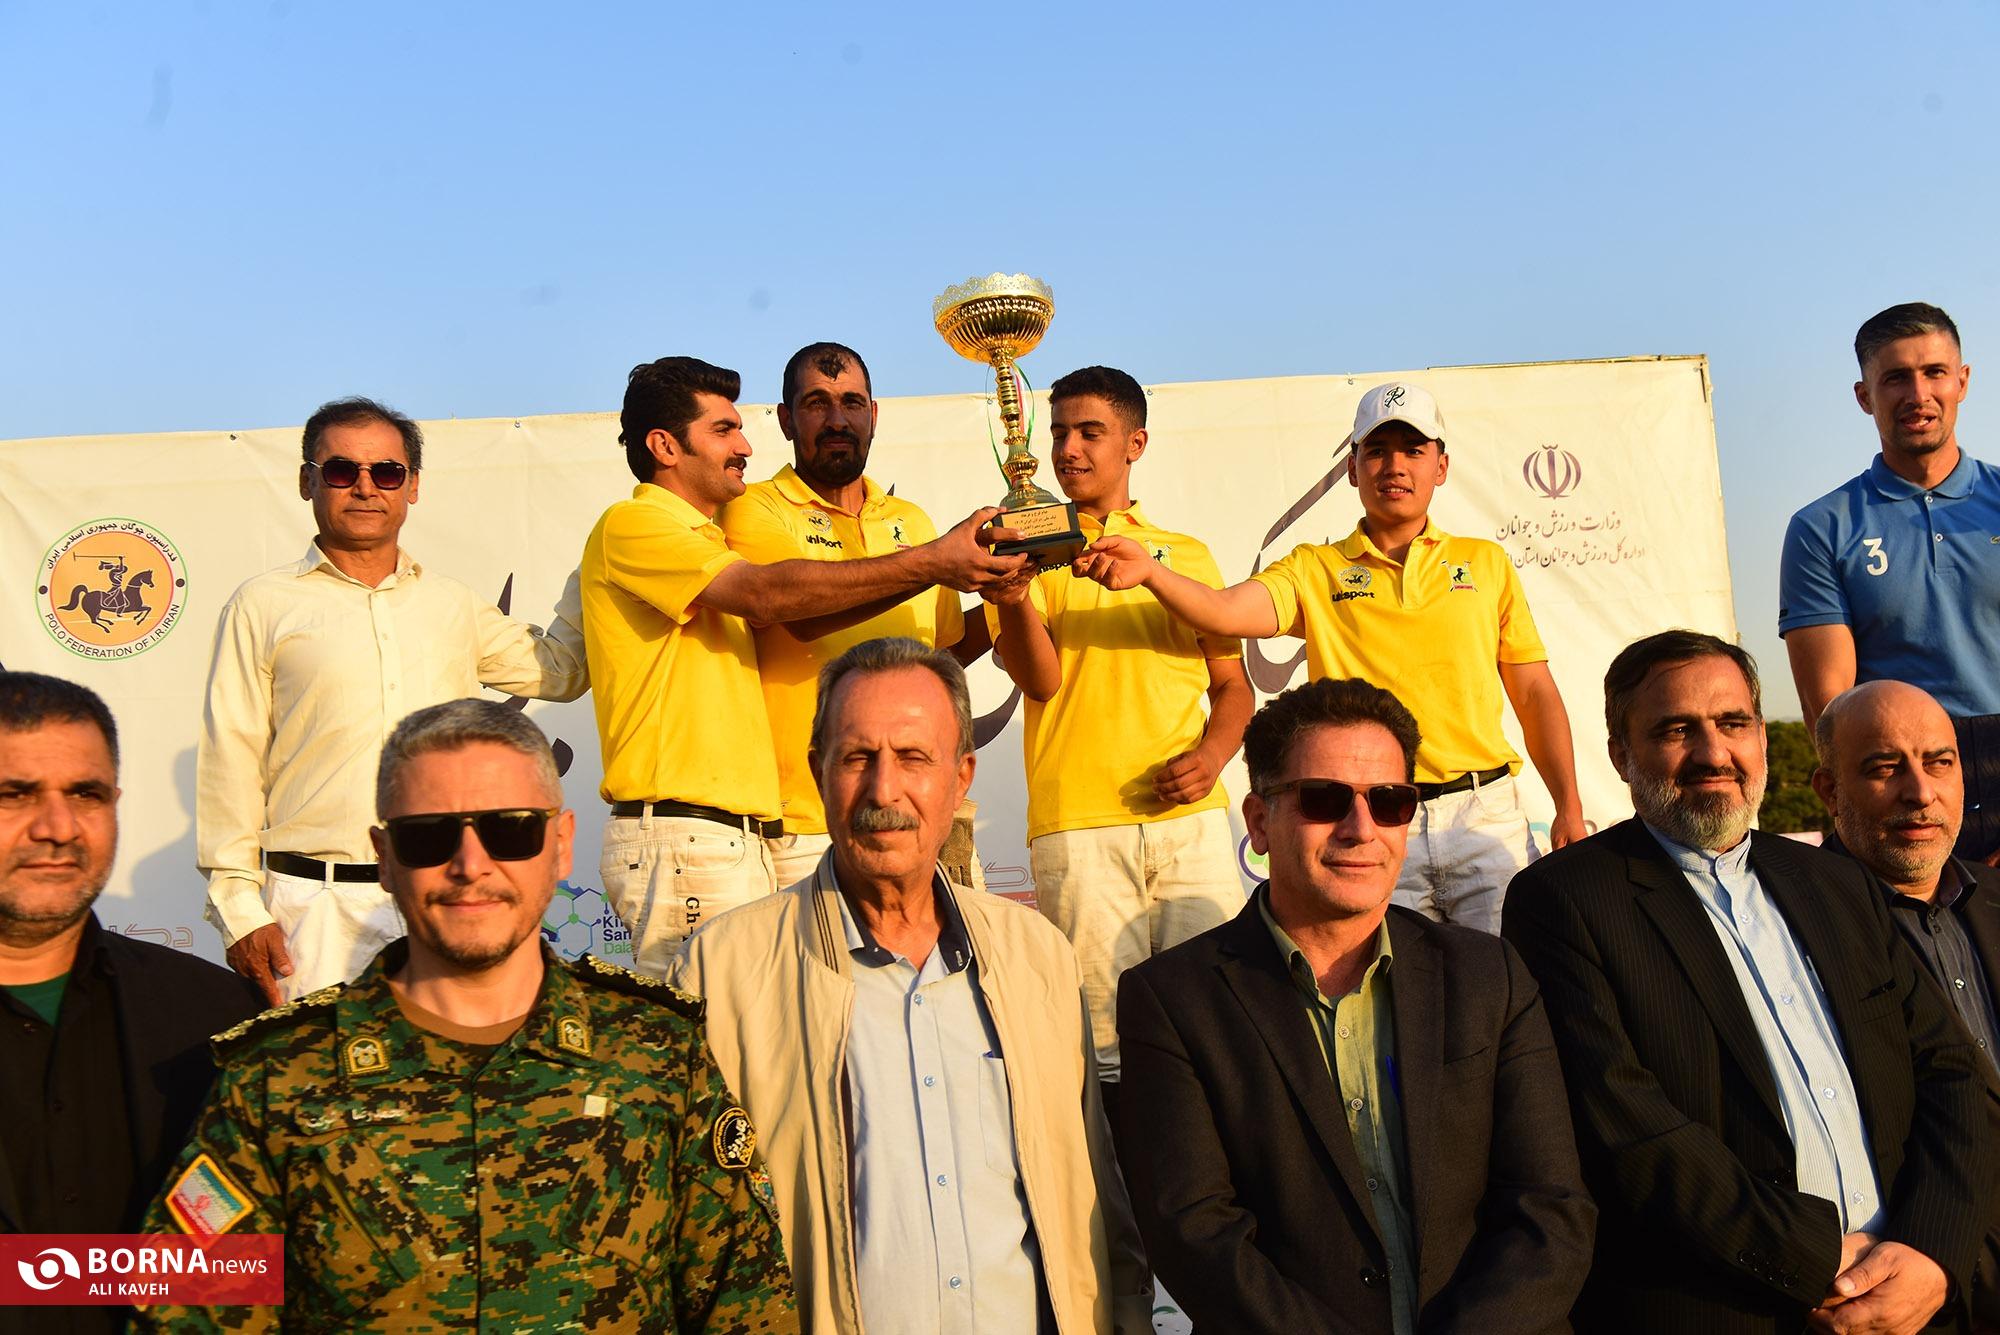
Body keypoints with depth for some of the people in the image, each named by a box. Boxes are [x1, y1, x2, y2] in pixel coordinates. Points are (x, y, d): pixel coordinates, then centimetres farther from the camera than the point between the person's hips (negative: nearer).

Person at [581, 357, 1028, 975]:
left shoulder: (707, 540, 24)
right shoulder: (631, 525, -4)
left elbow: (800, 618, 10)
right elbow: (764, 595, -17)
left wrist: (944, 563, -2)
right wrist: (927, 564, -17)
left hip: (742, 837, 9)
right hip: (681, 835, -9)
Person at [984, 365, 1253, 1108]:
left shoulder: (1187, 555, 18)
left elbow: (1232, 685, 17)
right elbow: (1039, 680, -4)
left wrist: (1213, 752, -4)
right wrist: (1012, 595, -23)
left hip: (1191, 820, 2)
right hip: (1077, 828, -2)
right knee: (1104, 1038, -4)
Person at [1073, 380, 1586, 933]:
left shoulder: (1486, 562, 15)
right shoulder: (1314, 568, 8)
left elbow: (1535, 693, 14)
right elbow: (1225, 610, -11)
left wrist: (1569, 806, 6)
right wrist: (1149, 571, -30)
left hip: (1486, 812, 2)